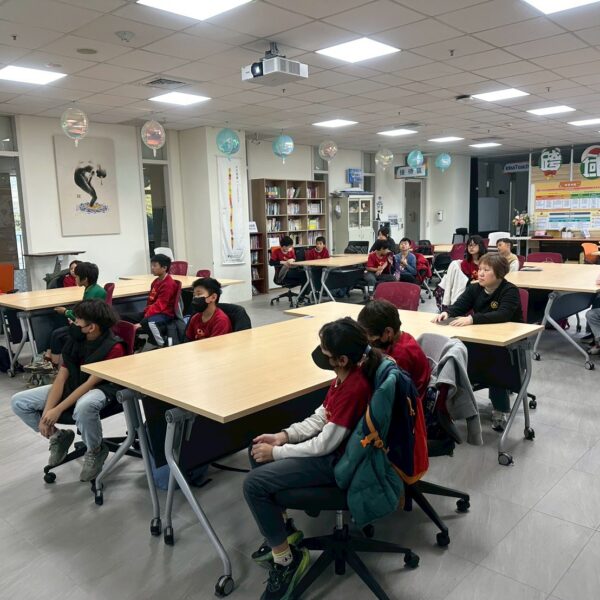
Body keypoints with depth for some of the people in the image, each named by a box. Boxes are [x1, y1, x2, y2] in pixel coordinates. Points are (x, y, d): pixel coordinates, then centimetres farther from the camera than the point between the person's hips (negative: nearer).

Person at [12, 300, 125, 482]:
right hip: (71, 385, 7)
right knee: (18, 402, -5)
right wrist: (46, 412, -15)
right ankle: (58, 436, 16)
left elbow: (90, 383, -25)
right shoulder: (75, 339, -4)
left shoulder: (113, 348, -23)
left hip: (99, 389, -7)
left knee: (84, 407, -43)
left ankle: (95, 451, -11)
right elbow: (61, 377, -6)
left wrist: (58, 410, -27)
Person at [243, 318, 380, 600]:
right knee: (257, 449, 13)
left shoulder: (354, 389, -31)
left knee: (254, 484, -16)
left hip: (337, 460, -10)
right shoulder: (345, 374, -3)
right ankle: (281, 528, 21)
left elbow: (323, 445, -25)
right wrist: (283, 435, -4)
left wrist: (276, 452, -15)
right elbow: (320, 417, 7)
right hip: (330, 442, 10)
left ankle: (286, 559, 1)